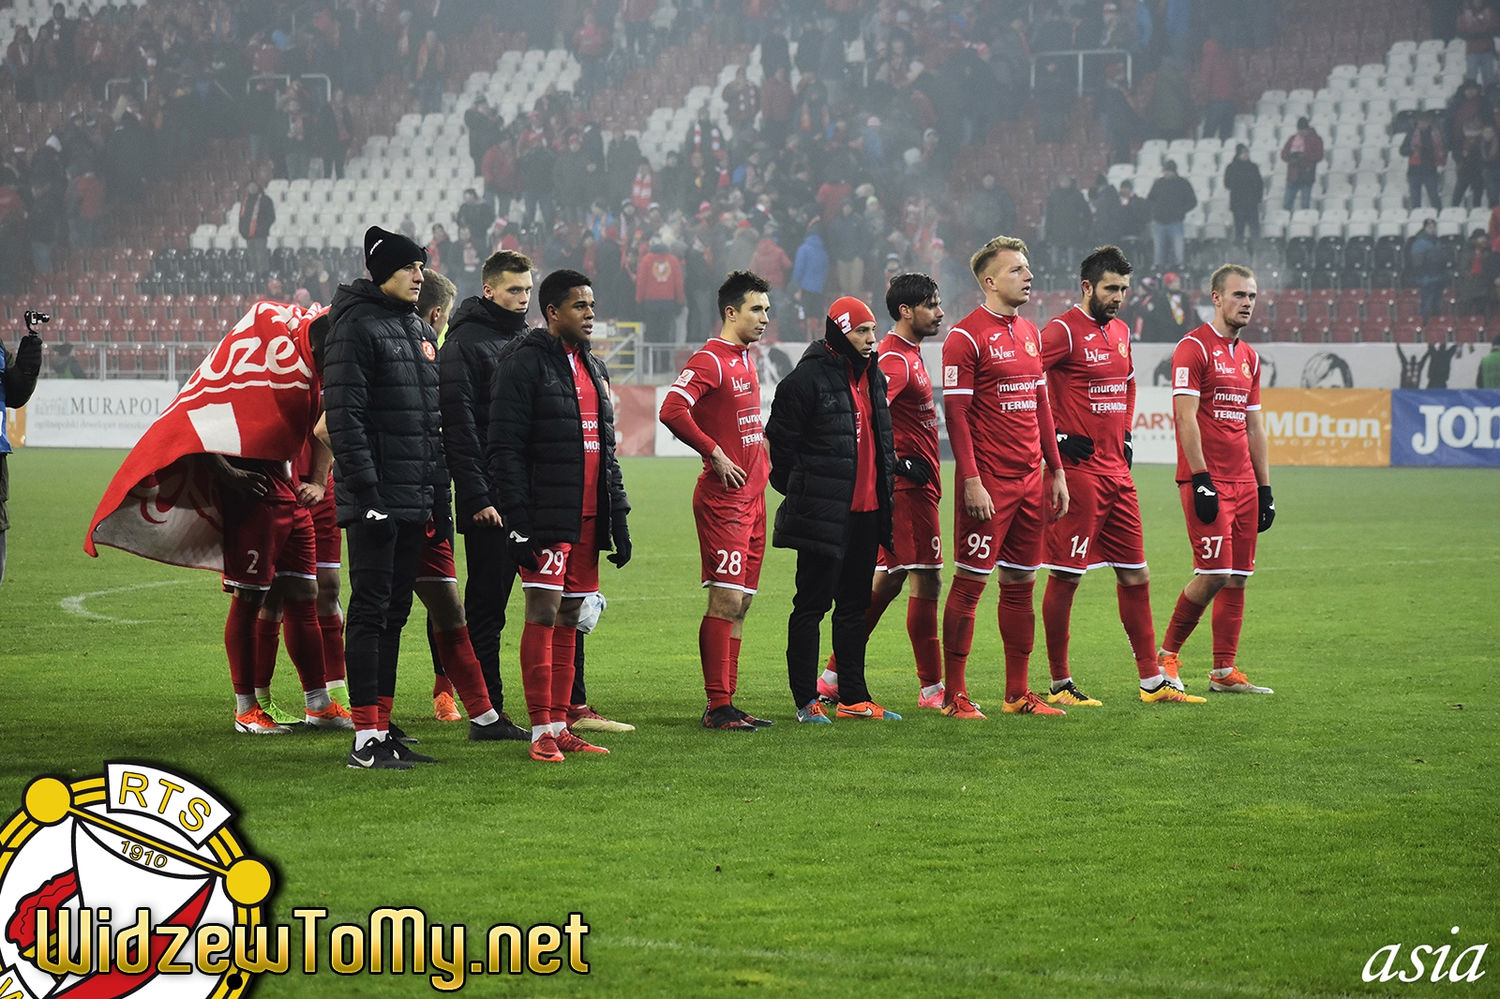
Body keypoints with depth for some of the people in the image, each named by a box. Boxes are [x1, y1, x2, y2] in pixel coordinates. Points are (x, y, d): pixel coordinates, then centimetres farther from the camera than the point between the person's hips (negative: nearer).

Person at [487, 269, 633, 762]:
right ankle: (541, 731, -6)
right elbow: (503, 448, -12)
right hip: (545, 517, -8)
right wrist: (518, 521, -18)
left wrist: (618, 518, 16)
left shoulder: (593, 368, 18)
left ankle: (560, 723, 13)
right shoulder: (525, 362, -7)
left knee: (570, 619, 9)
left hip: (588, 517, 8)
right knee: (543, 614, -9)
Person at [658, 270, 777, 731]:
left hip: (751, 498, 9)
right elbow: (672, 411, -25)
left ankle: (726, 702, 12)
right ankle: (718, 707, -8)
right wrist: (715, 453, -20)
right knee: (725, 600, -10)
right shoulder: (709, 360, -12)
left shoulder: (745, 360, 17)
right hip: (723, 499, -9)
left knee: (739, 603, 9)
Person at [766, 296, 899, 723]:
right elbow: (781, 440, -10)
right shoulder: (808, 379, -12)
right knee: (812, 604, -2)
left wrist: (886, 482, 18)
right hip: (823, 514, -8)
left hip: (866, 511, 8)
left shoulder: (873, 377, 14)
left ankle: (853, 697, 18)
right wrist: (798, 493, -7)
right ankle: (806, 701, 2)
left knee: (855, 604, 12)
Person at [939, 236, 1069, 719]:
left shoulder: (1030, 333, 15)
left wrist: (1056, 469, 16)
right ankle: (953, 694, 1)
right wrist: (971, 481, -18)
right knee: (969, 583, -4)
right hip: (988, 483, -8)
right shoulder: (966, 336, -9)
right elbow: (956, 412, -12)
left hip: (1030, 480, 8)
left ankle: (1018, 693, 16)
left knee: (1021, 583, 10)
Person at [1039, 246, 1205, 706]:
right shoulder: (1063, 331, -10)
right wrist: (1056, 437, -15)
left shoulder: (1120, 331, 15)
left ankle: (1152, 681, 15)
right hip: (1078, 472, -8)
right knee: (1065, 576, -2)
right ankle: (1060, 685, 4)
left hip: (1117, 471, 8)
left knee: (1135, 575, 10)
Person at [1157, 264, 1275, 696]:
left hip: (1243, 482, 8)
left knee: (1237, 577, 5)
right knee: (1214, 574, -12)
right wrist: (1201, 479, -19)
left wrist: (1265, 487, 15)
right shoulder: (1194, 348, -7)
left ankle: (1224, 672, 9)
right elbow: (1186, 419, -13)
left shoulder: (1248, 357, 17)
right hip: (1207, 480, -8)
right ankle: (1167, 654, 4)